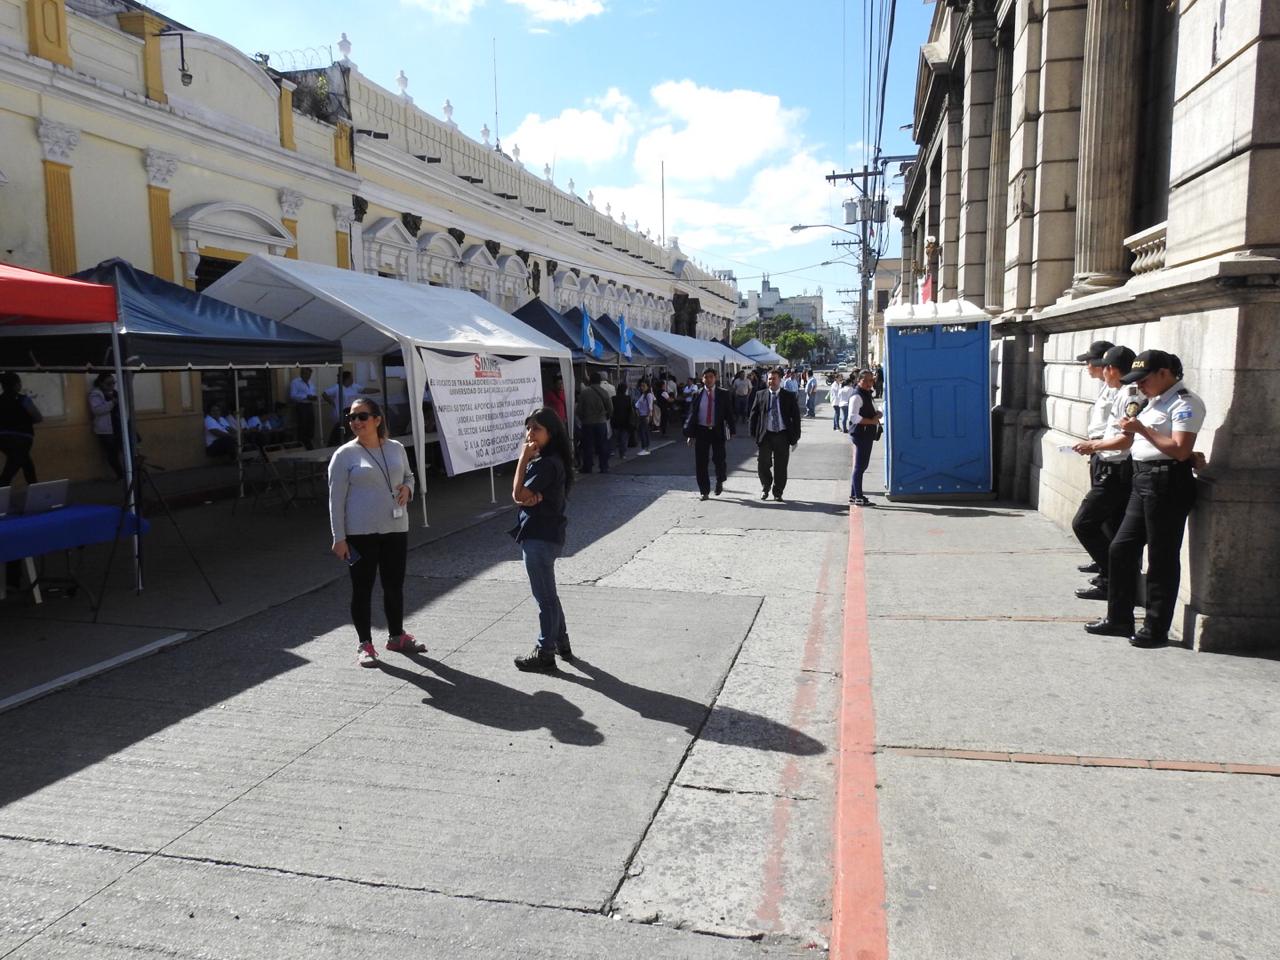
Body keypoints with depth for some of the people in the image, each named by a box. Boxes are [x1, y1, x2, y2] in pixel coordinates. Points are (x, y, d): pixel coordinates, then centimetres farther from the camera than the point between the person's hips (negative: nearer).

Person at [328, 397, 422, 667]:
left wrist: (407, 488, -2)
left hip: (395, 529, 4)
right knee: (362, 588, 5)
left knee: (395, 585, 13)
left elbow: (408, 476, 22)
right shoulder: (344, 455, -6)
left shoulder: (396, 448, 6)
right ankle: (364, 644, 19)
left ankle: (396, 637, 31)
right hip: (360, 533, -4)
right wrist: (338, 538, -11)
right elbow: (336, 498, -7)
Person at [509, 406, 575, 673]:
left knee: (545, 597, 0)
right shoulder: (541, 460, 12)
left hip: (540, 537, -10)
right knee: (548, 594, 21)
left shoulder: (547, 463, -20)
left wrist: (523, 458, -16)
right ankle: (561, 643, 33)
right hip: (542, 534, 10)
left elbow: (518, 495, -20)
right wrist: (531, 497, -15)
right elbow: (520, 496, 9)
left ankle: (545, 654, 11)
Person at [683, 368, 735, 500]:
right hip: (701, 431, 1)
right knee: (700, 463, 2)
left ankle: (720, 482, 30)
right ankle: (704, 491, 15)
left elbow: (729, 413, 2)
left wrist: (731, 431, -7)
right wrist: (689, 434, -2)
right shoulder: (697, 395, 4)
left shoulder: (724, 394, 2)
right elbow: (691, 415, 4)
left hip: (717, 431, -1)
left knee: (719, 459, -2)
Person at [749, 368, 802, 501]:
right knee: (762, 465, 1)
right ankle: (765, 487, 27)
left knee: (781, 467, 5)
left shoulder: (789, 396, 2)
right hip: (765, 435, 0)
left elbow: (796, 417, 2)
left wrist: (795, 438, -2)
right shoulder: (760, 395, 4)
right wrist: (754, 434, -1)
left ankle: (778, 492, 22)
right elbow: (753, 415, 6)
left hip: (782, 436, 0)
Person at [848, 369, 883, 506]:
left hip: (868, 434, 10)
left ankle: (853, 495, 23)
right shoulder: (857, 396, -15)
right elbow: (853, 417, -25)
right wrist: (872, 421, -22)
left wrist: (878, 414, 1)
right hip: (861, 434, -10)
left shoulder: (868, 394, 16)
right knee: (859, 466, -6)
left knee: (862, 466, 15)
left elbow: (873, 411, 25)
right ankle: (858, 498, -2)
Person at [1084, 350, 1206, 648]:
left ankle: (1156, 630, 9)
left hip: (1167, 482, -10)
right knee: (1120, 549, 11)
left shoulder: (1185, 403, -11)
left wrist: (1142, 429, -18)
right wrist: (1131, 428, 1)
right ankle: (1119, 619, 21)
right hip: (1142, 479, 10)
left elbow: (1180, 451, -21)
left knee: (1162, 559, -1)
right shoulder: (1155, 402, 18)